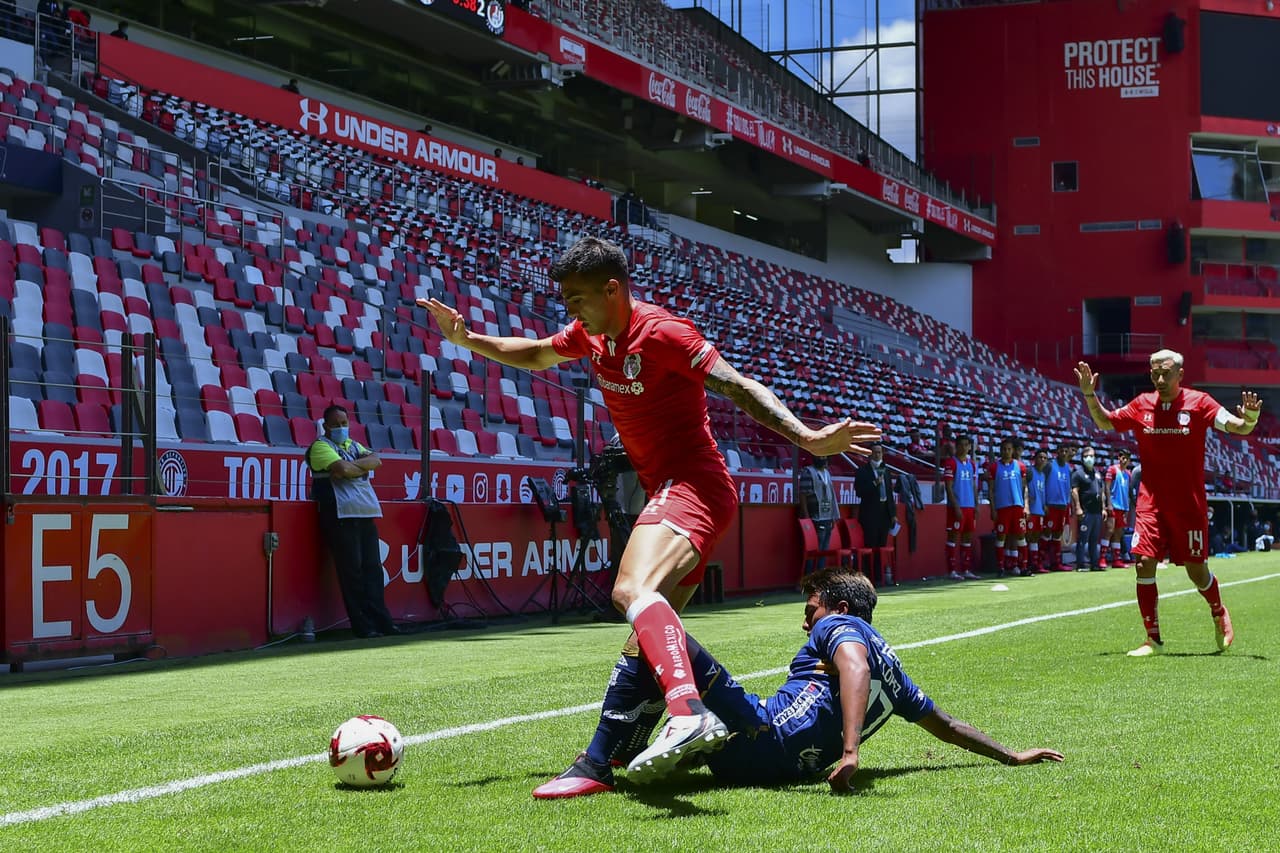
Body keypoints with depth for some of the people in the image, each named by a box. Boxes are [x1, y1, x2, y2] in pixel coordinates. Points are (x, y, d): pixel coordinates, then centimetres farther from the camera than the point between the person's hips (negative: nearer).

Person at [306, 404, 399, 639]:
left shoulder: (353, 445, 23)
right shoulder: (321, 446, 0)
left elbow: (376, 461, 5)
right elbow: (343, 468, -16)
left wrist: (352, 466, -9)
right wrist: (362, 468, 2)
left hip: (366, 514, 7)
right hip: (341, 515, -7)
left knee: (373, 567, 4)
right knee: (352, 569, -7)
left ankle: (380, 620, 4)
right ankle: (362, 625, -6)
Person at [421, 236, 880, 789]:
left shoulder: (662, 333, -14)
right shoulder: (591, 335, 12)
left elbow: (738, 387, -19)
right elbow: (535, 355, 33)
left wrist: (807, 439, -29)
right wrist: (468, 339, 22)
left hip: (691, 484, -10)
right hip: (664, 489, 10)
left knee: (633, 591, -35)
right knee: (651, 636, 14)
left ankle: (687, 716, -55)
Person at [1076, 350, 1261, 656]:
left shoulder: (1198, 403, -5)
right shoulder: (1142, 405, 4)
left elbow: (1239, 428, -9)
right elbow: (1105, 422, 17)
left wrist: (1249, 418, -32)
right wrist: (1089, 395, 3)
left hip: (1189, 504, -2)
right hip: (1151, 501, 2)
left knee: (1196, 570, 3)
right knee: (1144, 564, -8)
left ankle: (1219, 614, 35)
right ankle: (1153, 639, 1)